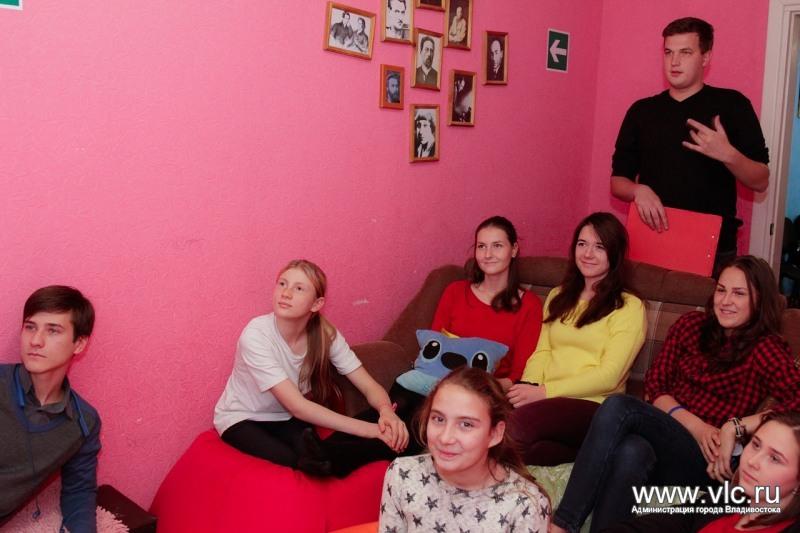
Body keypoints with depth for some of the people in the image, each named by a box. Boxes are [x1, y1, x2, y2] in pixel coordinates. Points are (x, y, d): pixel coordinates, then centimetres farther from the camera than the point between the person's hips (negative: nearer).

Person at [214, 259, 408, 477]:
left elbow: (369, 387, -17)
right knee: (293, 460, -29)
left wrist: (386, 411, -42)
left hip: (285, 418, 3)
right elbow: (297, 406, -34)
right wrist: (367, 429, -42)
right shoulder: (256, 335, -30)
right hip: (241, 419, -3)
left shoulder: (326, 335, -17)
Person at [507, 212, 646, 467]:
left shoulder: (629, 307, 3)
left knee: (518, 424, -36)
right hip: (544, 399, 4)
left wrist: (545, 391, -14)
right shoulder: (558, 296, 23)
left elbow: (609, 375, -6)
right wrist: (529, 385, -8)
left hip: (593, 406, -4)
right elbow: (542, 352, 14)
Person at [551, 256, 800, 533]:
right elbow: (654, 384, 7)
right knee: (632, 452, -37)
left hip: (704, 460, -3)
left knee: (618, 406, -32)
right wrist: (695, 426, -9)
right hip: (661, 435, 4)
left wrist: (736, 427, -23)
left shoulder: (765, 348, 0)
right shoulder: (691, 324, 13)